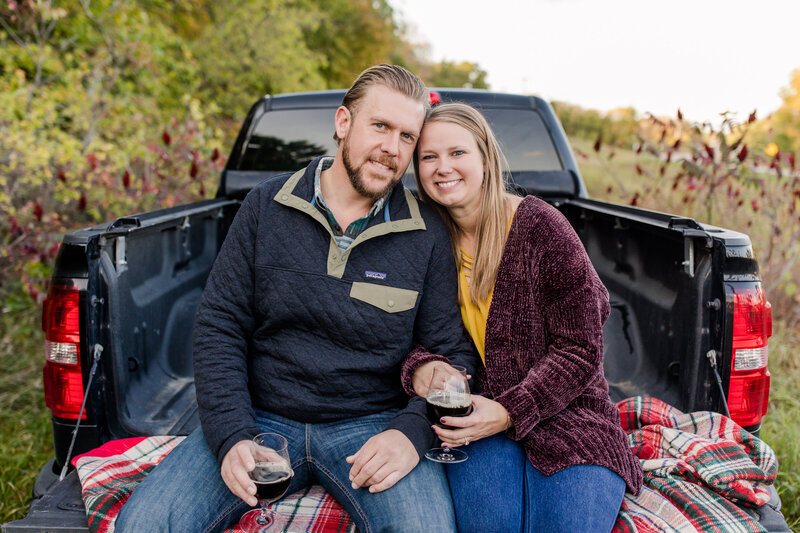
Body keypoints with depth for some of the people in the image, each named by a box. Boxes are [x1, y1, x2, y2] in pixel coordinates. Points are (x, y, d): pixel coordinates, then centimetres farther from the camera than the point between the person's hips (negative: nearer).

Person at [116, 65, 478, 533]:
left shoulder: (428, 235, -1)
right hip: (263, 417, 1)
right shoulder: (267, 207, 2)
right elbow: (220, 325, 1)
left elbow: (453, 353, 2)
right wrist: (231, 436, -11)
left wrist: (412, 431, -17)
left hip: (372, 423, -1)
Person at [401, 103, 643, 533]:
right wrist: (419, 368, -17)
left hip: (564, 414, -1)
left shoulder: (539, 226, -7)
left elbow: (580, 349, -8)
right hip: (473, 416, 2)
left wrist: (511, 411, -19)